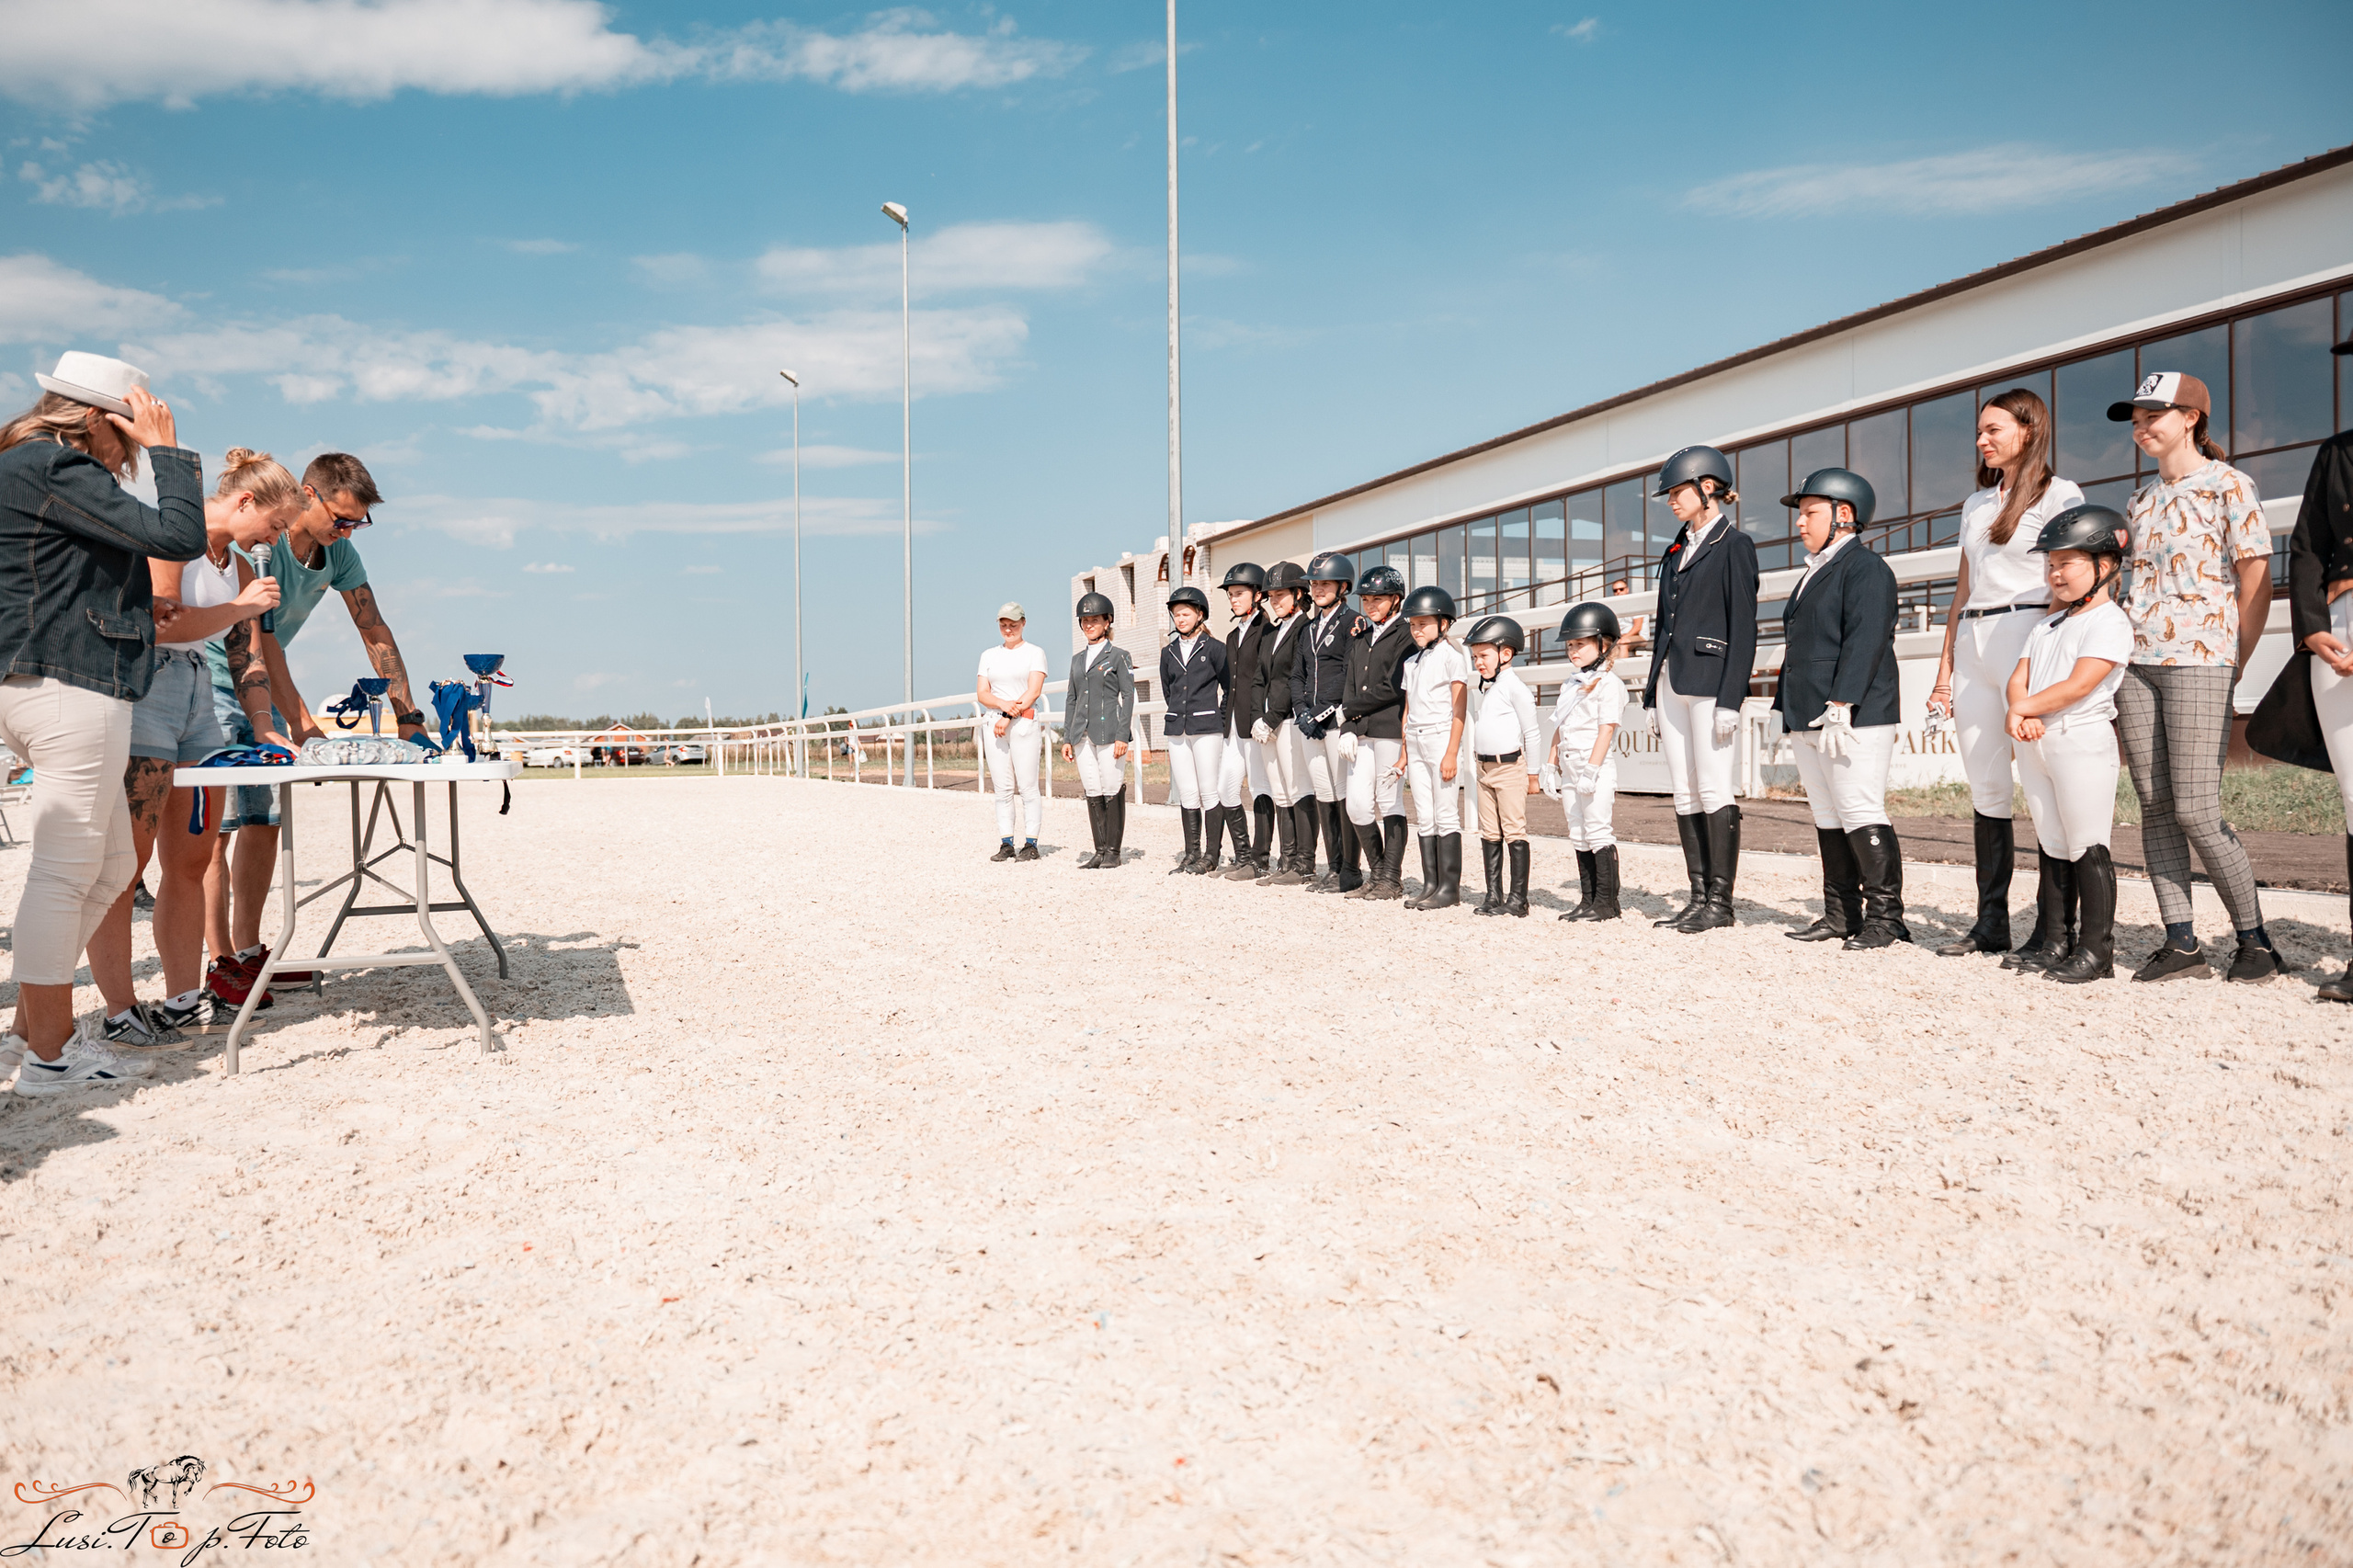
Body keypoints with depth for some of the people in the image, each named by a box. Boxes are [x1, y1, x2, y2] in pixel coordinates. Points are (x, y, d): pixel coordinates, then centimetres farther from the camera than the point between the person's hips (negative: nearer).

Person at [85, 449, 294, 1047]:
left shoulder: (240, 569, 18)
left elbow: (248, 661, 17)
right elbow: (158, 622, -18)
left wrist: (265, 732, 8)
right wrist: (241, 608, -8)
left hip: (198, 698, 9)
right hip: (141, 689, -8)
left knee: (192, 860, 7)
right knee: (126, 860, -8)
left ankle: (183, 1001, 13)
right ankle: (119, 1014, -5)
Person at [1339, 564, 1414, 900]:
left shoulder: (1405, 635, -5)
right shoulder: (1359, 636, 17)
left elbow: (1392, 688, -13)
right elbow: (1352, 686, 15)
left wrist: (1348, 709, -6)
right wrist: (1347, 728, 1)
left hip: (1390, 730, -6)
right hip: (1362, 731, 6)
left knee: (1388, 803, -1)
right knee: (1357, 804, 3)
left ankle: (1392, 879, 8)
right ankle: (1377, 872, 18)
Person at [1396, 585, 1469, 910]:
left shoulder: (1451, 656, -5)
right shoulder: (1411, 662, 16)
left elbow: (1459, 709, -10)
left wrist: (1451, 752, -16)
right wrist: (1404, 752, 14)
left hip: (1441, 740, -7)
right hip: (1416, 743, 7)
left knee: (1446, 816, -5)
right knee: (1424, 818, 8)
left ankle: (1450, 888, -1)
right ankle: (1430, 885, 12)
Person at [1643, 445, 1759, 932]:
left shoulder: (1734, 545, -3)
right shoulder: (1677, 551, 19)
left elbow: (1743, 628, -9)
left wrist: (1730, 699, -17)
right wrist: (1652, 692, 14)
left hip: (1709, 682, -8)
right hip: (1672, 682, 8)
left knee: (1713, 791, -7)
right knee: (1684, 794, 6)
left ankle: (1721, 901, -1)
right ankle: (1698, 897, 11)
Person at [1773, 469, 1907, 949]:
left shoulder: (1865, 568, -7)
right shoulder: (1813, 575, 22)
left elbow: (1864, 643, -17)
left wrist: (1840, 705, -23)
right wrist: (1790, 713, 20)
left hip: (1856, 717, -9)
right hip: (1808, 719, 9)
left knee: (1860, 813, -9)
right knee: (1828, 818, 10)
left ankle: (1885, 915, -1)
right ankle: (1841, 913, 16)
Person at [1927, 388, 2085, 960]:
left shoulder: (2059, 494, 2)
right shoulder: (1976, 503, 22)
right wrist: (1945, 668, 16)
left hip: (2029, 635, -7)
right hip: (1972, 645, 7)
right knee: (1986, 788, 6)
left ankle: (2055, 929, -5)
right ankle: (1991, 923, 11)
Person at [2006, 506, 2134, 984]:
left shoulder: (2109, 622, -7)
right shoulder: (2048, 623, 20)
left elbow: (2079, 685, -18)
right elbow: (2019, 678, 11)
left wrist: (2025, 707, -11)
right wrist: (2018, 713, -9)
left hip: (2082, 738, -8)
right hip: (2033, 742, 8)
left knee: (2088, 847, -5)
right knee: (2053, 846, 11)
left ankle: (2097, 949, 0)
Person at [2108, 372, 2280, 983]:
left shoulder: (2228, 485, 0)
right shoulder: (2140, 501, 18)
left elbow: (2257, 585, -3)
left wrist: (2233, 670, -7)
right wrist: (2117, 662, 10)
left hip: (2199, 661, -6)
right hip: (2135, 660, 6)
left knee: (2195, 812, -10)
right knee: (2154, 806, 2)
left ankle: (2255, 938, 7)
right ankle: (2180, 942, 7)